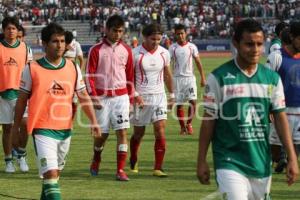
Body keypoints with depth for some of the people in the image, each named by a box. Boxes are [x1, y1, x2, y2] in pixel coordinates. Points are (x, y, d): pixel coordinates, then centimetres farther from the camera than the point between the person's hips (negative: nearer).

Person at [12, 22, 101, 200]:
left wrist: (94, 121, -3)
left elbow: (84, 96, 8)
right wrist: (16, 128, 7)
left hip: (65, 130, 5)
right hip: (42, 130, -4)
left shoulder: (73, 68, 4)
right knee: (51, 173, -16)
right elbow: (22, 100, 3)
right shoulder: (32, 69, -5)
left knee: (55, 173, 17)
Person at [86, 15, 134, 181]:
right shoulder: (96, 50, -3)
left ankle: (120, 170, -8)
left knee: (122, 132, -8)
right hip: (102, 97, -2)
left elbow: (130, 75, 11)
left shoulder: (126, 50, 5)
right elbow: (89, 75, -5)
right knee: (102, 133, 5)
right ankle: (96, 160, 34)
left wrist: (131, 98, 9)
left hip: (121, 96, 2)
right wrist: (94, 97, -13)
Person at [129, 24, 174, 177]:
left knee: (160, 130, -11)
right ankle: (133, 161, 36)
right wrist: (135, 95, -17)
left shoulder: (164, 53, 3)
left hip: (159, 96, 3)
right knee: (139, 133, 9)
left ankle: (158, 168, -11)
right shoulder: (135, 54, -10)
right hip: (141, 98, -2)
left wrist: (171, 95, 19)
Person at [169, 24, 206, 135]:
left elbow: (198, 62, 7)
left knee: (193, 101, -12)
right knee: (179, 104, 1)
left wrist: (202, 77, 3)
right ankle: (182, 127, 13)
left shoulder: (192, 47, 3)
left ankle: (189, 124, 5)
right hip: (177, 78, 0)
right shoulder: (172, 48, 1)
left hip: (190, 77, 0)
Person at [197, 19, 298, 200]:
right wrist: (202, 161, -1)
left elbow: (280, 117, 7)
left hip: (262, 163, 5)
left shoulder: (272, 78, 5)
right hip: (230, 163, -4)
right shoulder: (219, 78, -6)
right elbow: (208, 120, -2)